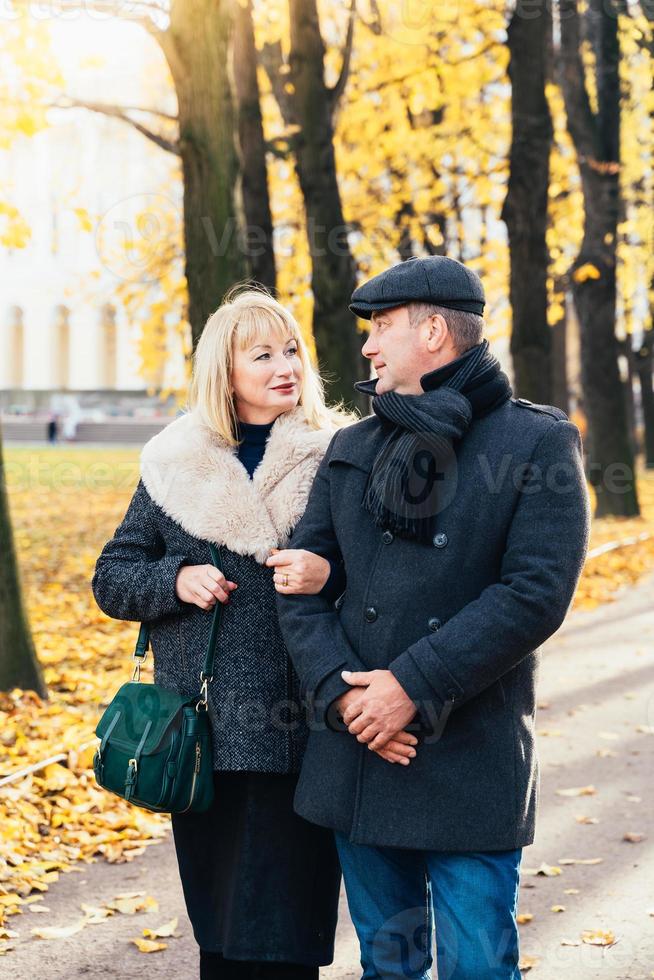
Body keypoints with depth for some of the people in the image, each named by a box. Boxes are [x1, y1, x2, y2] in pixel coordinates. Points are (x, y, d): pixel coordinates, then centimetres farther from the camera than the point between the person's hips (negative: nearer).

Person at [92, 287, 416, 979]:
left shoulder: (337, 456, 1)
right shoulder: (175, 466, 8)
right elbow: (111, 578, 12)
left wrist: (331, 577, -18)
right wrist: (176, 580, -7)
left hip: (301, 734, -2)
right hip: (203, 733, 3)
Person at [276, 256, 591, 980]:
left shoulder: (537, 443, -5)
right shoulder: (351, 449, 11)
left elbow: (536, 594, -15)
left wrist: (415, 685, -18)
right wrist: (338, 689, -11)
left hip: (469, 760, -5)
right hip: (355, 753, 5)